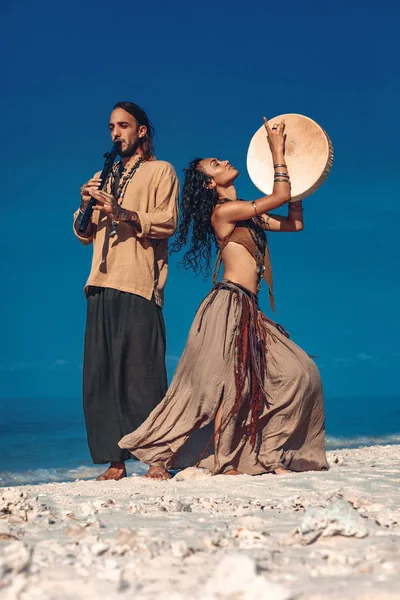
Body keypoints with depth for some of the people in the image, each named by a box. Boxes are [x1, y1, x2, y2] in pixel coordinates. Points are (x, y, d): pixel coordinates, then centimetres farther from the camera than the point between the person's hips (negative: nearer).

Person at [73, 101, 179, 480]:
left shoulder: (160, 171, 10)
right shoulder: (103, 177, 27)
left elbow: (167, 222, -4)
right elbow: (84, 234, 24)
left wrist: (123, 213, -17)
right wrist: (85, 206, 4)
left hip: (138, 285, -5)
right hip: (102, 285, 6)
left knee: (141, 374, -11)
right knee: (100, 375, -2)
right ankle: (114, 460, 0)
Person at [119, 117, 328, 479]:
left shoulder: (247, 216, 19)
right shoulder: (223, 211, -7)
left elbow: (295, 222, 24)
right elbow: (280, 196, -11)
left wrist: (293, 176, 23)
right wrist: (277, 150, -3)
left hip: (248, 313, 9)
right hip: (230, 307, -9)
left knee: (297, 372, 3)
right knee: (229, 384, -9)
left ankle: (265, 455, 7)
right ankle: (158, 457, -1)